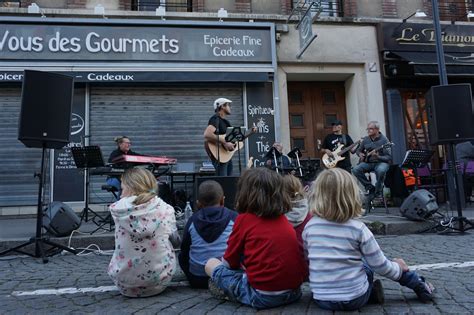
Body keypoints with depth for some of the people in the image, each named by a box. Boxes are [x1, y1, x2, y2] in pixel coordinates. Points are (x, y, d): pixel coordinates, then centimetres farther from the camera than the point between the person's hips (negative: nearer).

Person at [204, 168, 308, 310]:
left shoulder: (244, 219, -7)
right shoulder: (284, 219, 8)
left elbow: (229, 262, 2)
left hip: (262, 297, -6)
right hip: (293, 292, 6)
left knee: (211, 264, 7)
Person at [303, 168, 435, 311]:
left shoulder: (309, 227, -7)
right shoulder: (358, 228, -14)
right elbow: (380, 266, -7)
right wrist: (398, 267, 15)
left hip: (321, 299, 2)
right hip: (355, 298, -2)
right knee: (369, 262, 24)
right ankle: (420, 286, 35)